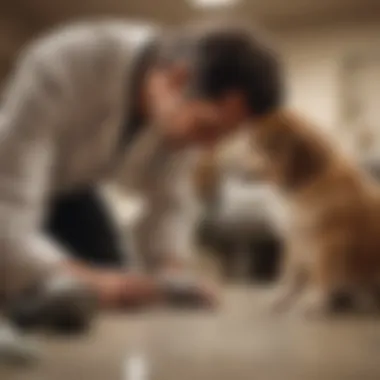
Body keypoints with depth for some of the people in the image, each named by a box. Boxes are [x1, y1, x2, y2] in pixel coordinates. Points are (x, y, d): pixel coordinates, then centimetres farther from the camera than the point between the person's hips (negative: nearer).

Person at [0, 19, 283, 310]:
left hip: (69, 182, 4)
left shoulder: (184, 107, -23)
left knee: (113, 294, -6)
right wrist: (86, 280, -60)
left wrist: (171, 268, -28)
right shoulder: (63, 68, -41)